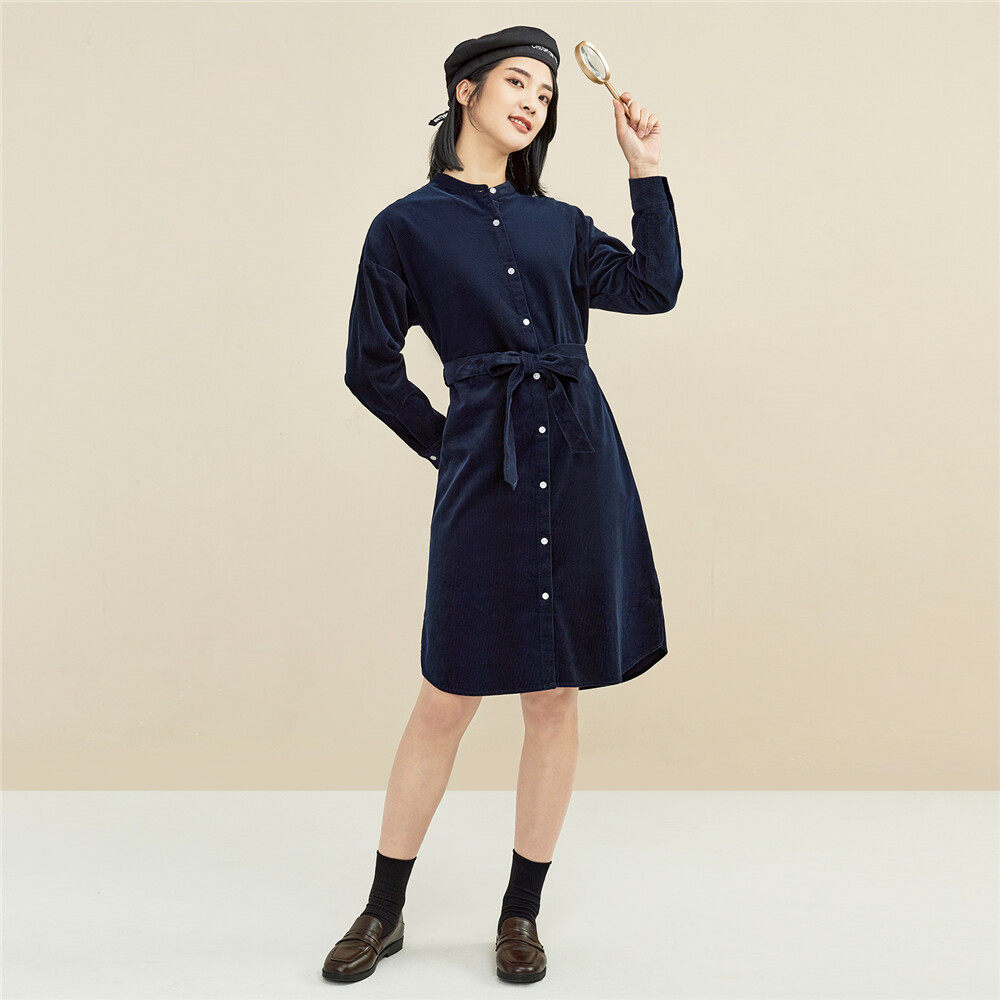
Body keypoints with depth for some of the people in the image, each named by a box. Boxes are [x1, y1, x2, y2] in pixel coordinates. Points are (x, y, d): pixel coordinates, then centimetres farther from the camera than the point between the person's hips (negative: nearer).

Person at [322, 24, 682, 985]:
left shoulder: (559, 222, 15)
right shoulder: (407, 225, 3)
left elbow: (655, 285, 5)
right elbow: (370, 367, 5)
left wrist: (644, 164, 7)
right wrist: (451, 445, 5)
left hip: (579, 460, 4)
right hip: (485, 473, -4)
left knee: (555, 693, 7)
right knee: (449, 697, 1)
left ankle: (522, 912, 23)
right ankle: (383, 910, 21)